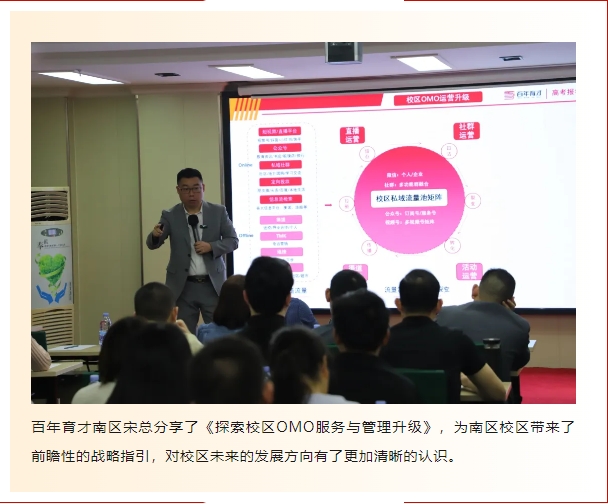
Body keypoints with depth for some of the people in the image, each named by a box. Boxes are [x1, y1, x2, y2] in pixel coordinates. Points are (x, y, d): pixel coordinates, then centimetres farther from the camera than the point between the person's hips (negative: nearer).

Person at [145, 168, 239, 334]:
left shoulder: (218, 212, 2)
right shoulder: (170, 216, 0)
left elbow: (233, 241, 3)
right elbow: (152, 244, -9)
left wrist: (211, 246, -15)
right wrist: (155, 235, -33)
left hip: (213, 285, 0)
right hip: (183, 287, 0)